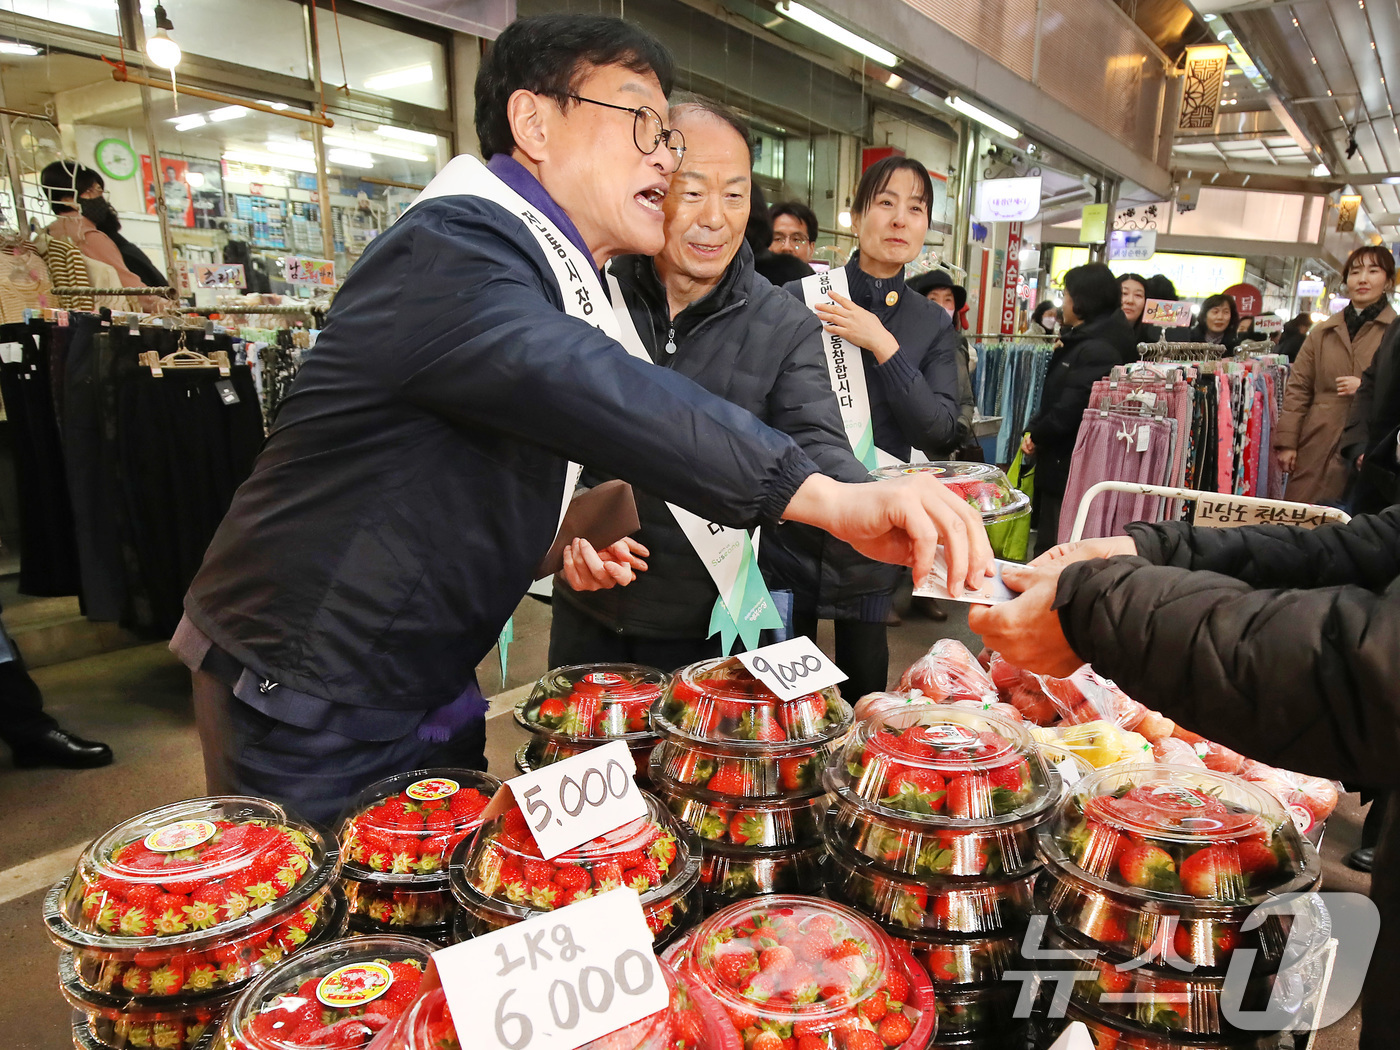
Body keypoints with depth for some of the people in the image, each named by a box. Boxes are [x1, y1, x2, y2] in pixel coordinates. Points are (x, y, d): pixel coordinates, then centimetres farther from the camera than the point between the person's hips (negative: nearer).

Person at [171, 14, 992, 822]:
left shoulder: (561, 283, 12)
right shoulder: (451, 245, -20)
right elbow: (585, 389, -41)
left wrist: (555, 539, 5)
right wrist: (825, 494, -47)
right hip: (303, 701, -8)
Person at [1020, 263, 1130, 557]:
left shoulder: (1097, 350, -18)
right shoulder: (1078, 342, 14)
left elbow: (1069, 411, -23)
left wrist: (1035, 434, -5)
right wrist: (1033, 430, -1)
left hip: (1069, 469, -10)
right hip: (1058, 464, 10)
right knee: (1048, 548, 16)